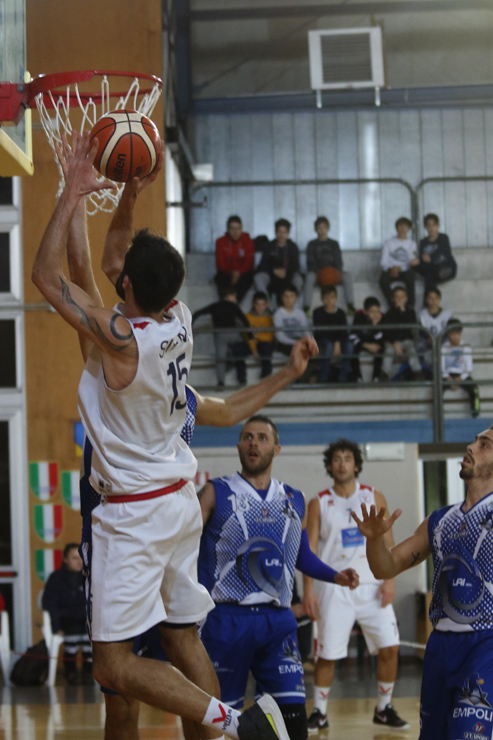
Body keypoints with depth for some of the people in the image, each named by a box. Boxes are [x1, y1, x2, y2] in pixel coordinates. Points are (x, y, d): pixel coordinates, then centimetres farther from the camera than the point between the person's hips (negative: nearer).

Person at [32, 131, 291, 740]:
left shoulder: (121, 340, -23)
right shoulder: (179, 321, -2)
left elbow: (46, 275, -18)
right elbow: (132, 263, 17)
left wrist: (72, 193, -15)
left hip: (135, 513, -8)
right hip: (179, 499, 8)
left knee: (114, 665, -7)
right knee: (182, 638, 16)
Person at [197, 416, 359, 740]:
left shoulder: (295, 501, 13)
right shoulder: (216, 493, 1)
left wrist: (336, 576, 8)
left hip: (277, 619, 3)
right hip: (227, 618, -3)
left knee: (293, 713, -7)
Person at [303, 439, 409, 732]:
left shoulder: (375, 498, 6)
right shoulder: (319, 504, 3)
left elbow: (387, 543, 6)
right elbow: (310, 549, 1)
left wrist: (390, 580, -6)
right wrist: (308, 590, -7)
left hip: (372, 587, 1)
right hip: (336, 589, -1)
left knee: (389, 648, -4)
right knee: (327, 654, -1)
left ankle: (384, 709, 12)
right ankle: (320, 713, 13)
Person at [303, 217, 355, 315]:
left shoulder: (334, 244, 16)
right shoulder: (312, 244, 10)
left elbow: (338, 262, 9)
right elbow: (310, 264, 1)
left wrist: (337, 272, -14)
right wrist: (318, 273, -19)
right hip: (318, 273, -2)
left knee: (348, 276, -28)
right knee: (309, 277, -37)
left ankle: (350, 306, -30)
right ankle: (307, 308, -42)